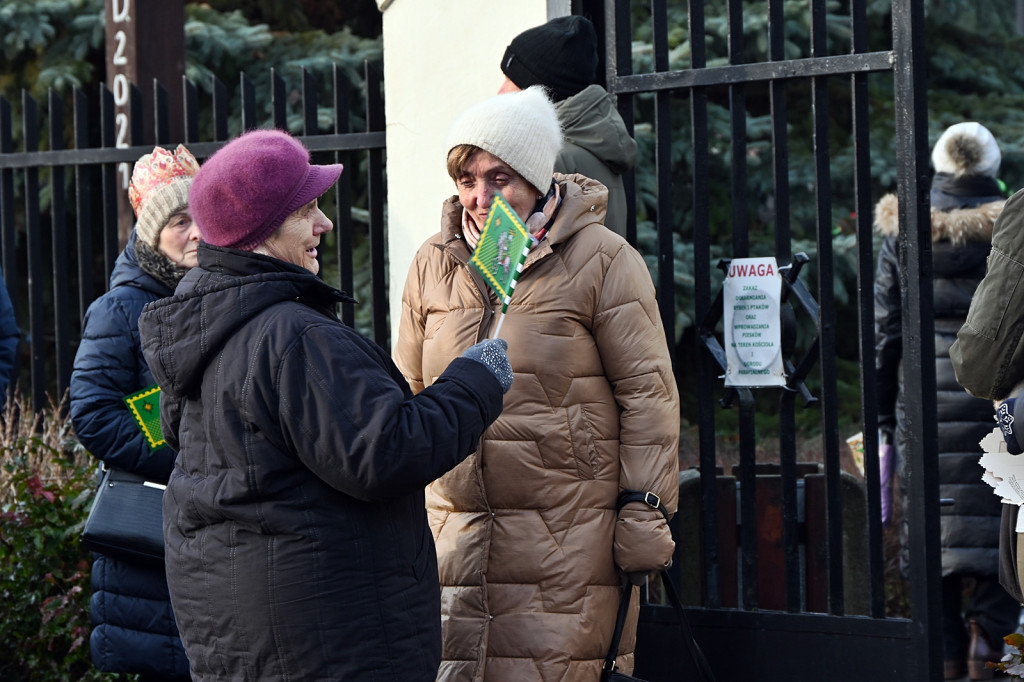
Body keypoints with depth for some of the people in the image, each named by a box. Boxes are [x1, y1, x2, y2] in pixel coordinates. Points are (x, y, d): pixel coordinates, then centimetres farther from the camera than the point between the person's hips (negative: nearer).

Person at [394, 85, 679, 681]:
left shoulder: (602, 259, -3)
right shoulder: (434, 264, 12)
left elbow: (647, 392, -2)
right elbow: (410, 393, 21)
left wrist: (645, 513, -5)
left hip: (571, 530, -4)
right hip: (456, 532, 4)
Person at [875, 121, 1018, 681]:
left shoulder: (902, 232, 3)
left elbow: (884, 326, 5)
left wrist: (883, 406, 12)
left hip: (925, 397, 2)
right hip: (995, 395, -2)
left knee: (932, 521, 6)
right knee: (995, 519, 3)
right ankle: (987, 635, -6)